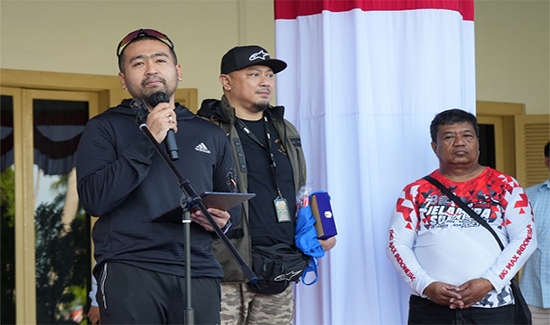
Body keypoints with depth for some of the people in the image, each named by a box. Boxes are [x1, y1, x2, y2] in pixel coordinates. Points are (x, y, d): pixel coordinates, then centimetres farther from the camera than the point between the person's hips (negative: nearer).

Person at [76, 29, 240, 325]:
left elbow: (234, 204, 25)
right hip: (129, 269, -3)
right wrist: (147, 141, -10)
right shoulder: (104, 128, 8)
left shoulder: (210, 134, 19)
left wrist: (223, 219, 0)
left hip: (198, 271, 3)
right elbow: (94, 200, -7)